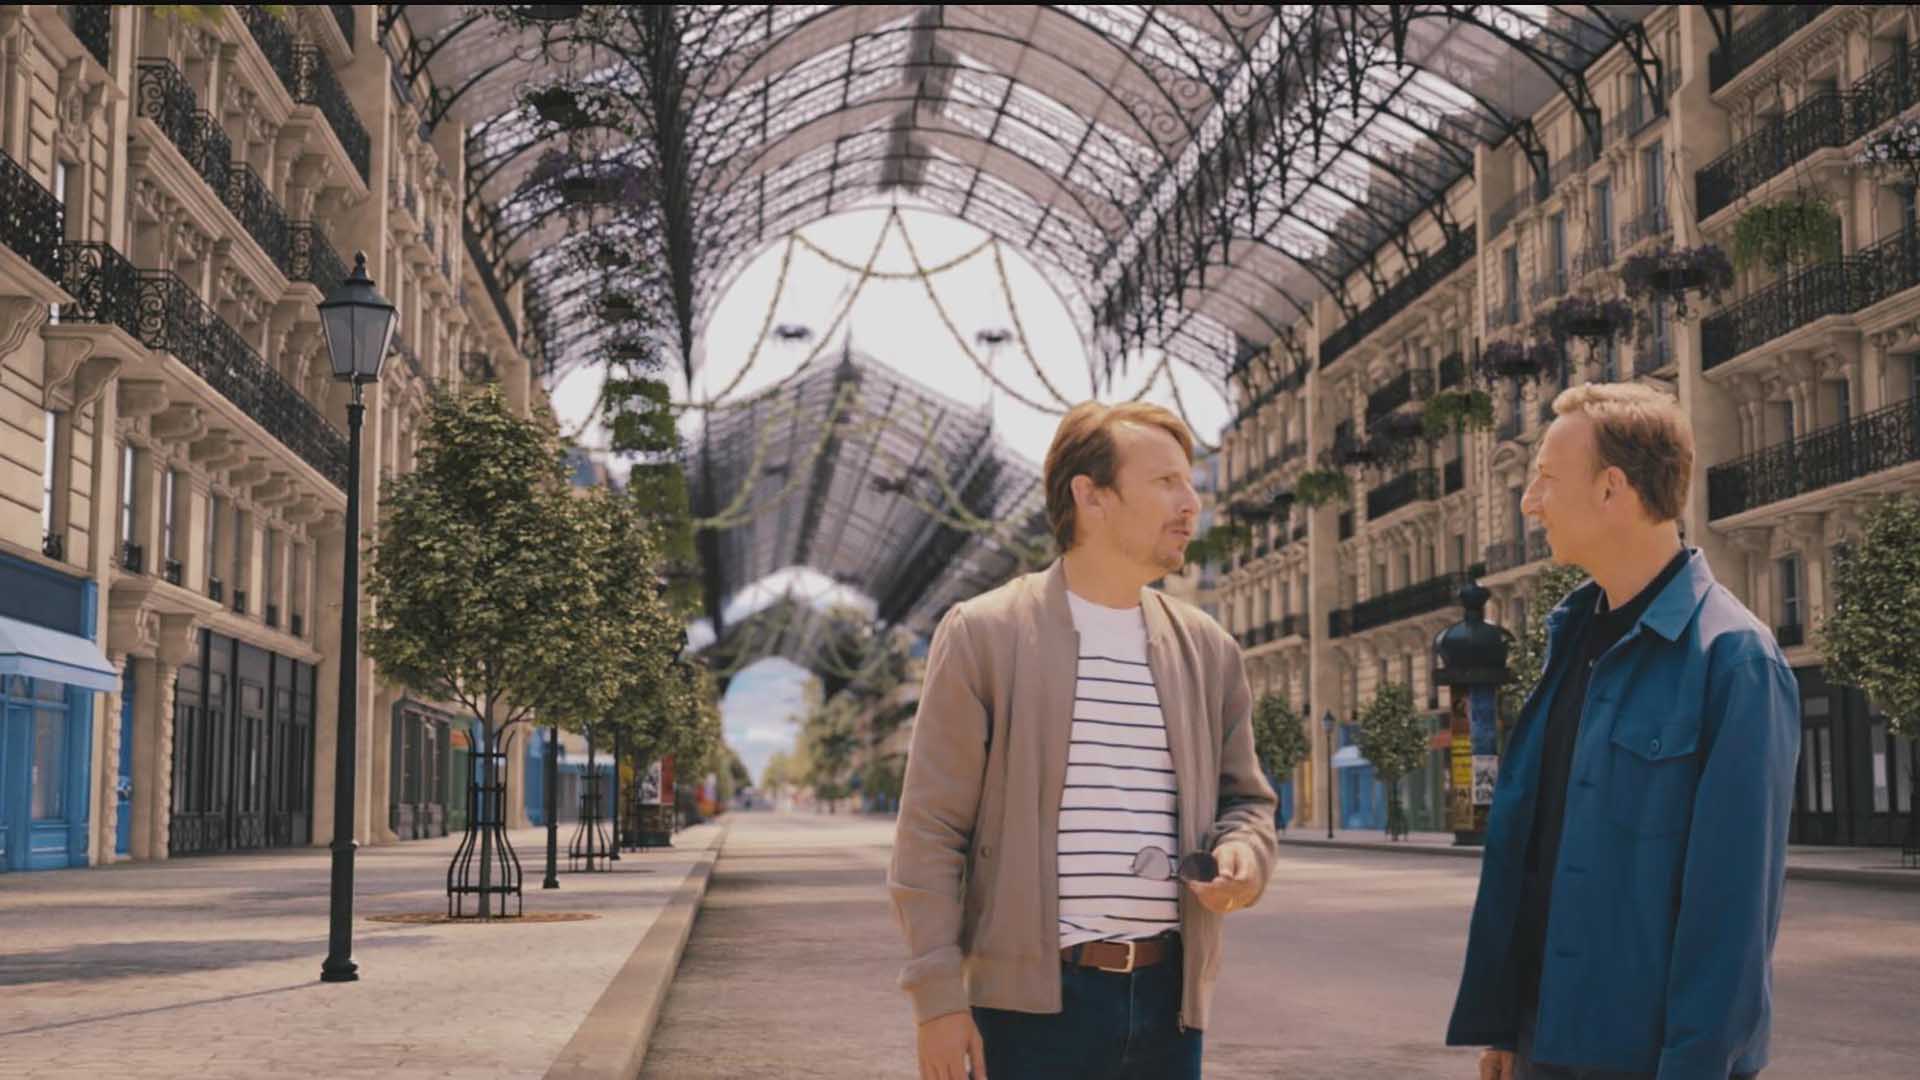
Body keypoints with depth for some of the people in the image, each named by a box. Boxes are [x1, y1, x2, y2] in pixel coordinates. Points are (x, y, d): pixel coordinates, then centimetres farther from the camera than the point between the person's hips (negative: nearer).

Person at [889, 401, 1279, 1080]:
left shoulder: (1209, 650, 11)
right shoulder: (982, 634, -2)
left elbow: (1246, 799, 20)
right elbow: (932, 831, -4)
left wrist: (1245, 853, -5)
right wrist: (938, 997, -9)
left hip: (1169, 1001, 5)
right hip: (1034, 1000, -4)